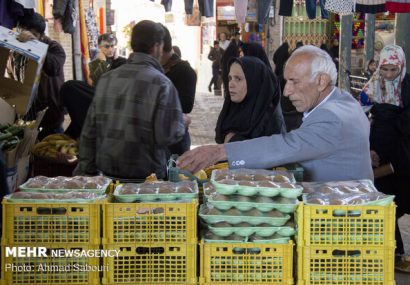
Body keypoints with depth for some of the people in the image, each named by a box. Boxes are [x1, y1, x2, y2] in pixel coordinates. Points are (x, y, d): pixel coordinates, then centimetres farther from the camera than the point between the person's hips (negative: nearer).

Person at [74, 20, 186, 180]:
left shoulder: (106, 79, 4)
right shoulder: (162, 84, -12)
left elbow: (89, 131, 6)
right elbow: (168, 136, -17)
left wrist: (85, 171, 13)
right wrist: (182, 124, 5)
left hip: (107, 171, 5)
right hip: (145, 173, -5)